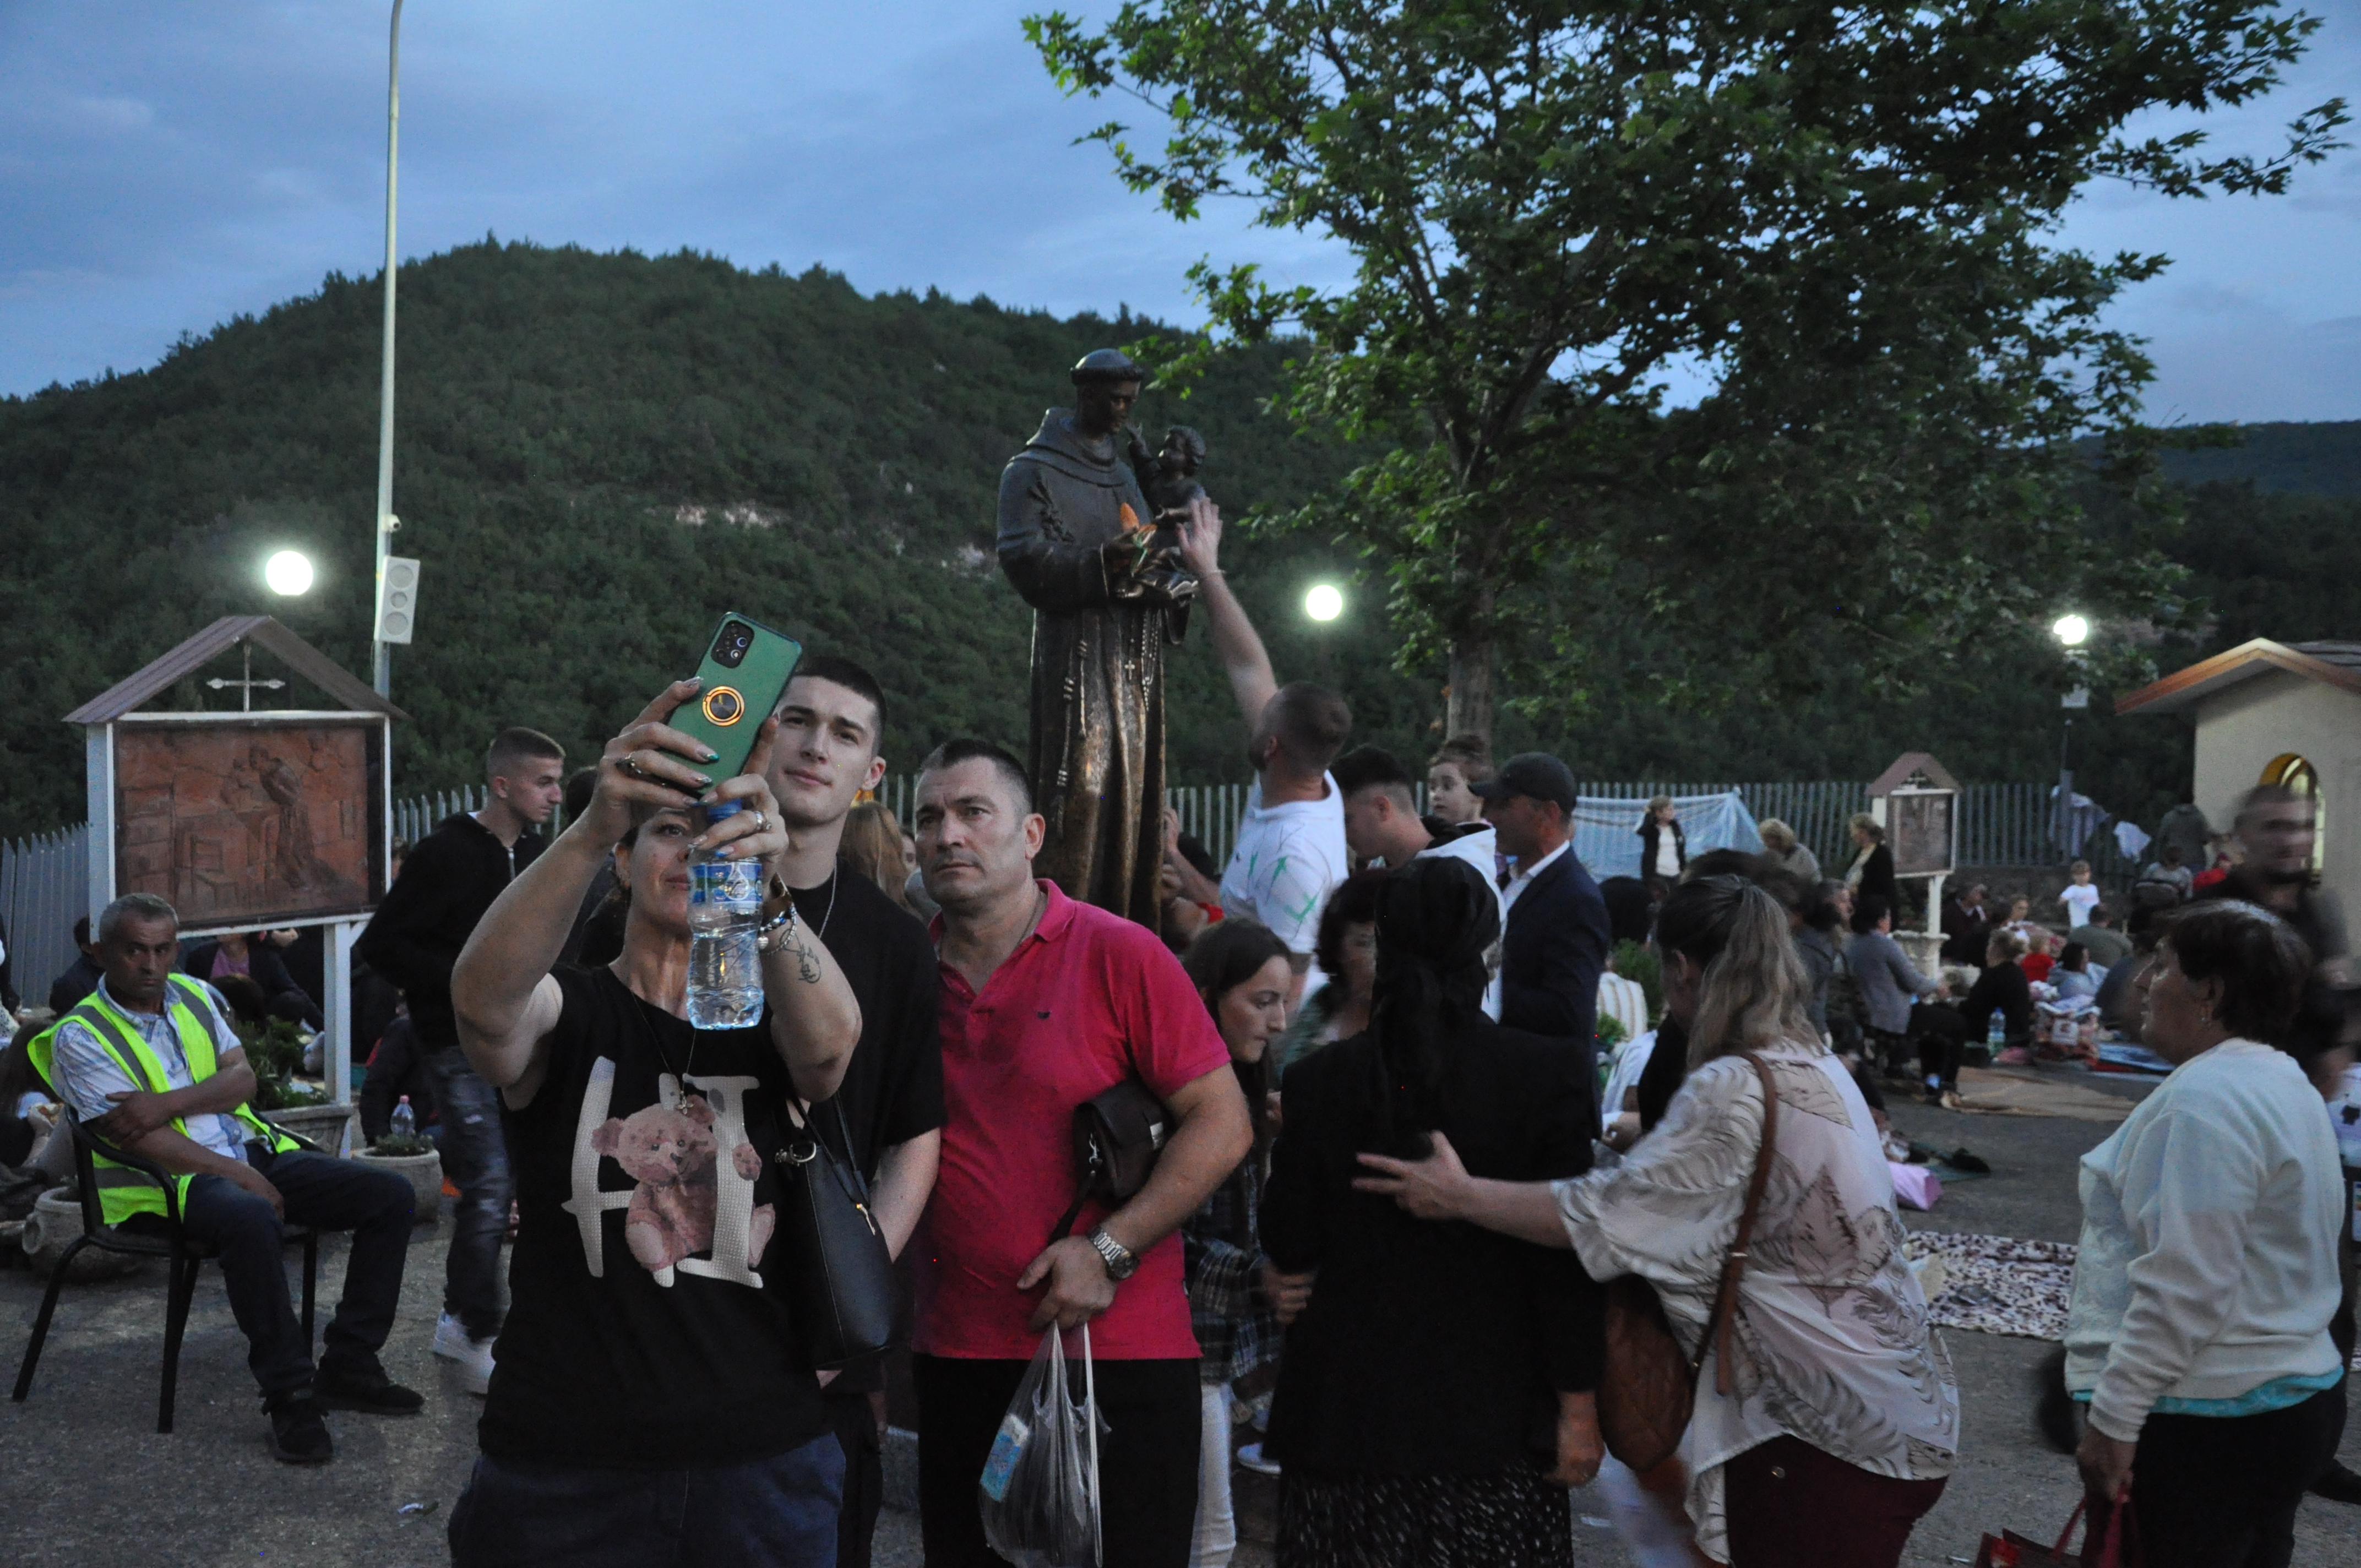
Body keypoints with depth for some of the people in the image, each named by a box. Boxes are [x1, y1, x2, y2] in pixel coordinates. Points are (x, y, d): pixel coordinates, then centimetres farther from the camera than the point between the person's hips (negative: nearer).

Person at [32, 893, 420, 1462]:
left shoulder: (193, 995, 14)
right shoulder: (80, 1037, -5)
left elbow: (242, 1077, 5)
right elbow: (140, 1139, -14)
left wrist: (169, 1103, -15)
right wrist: (243, 1177, -18)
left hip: (253, 1153, 7)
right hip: (167, 1182, -7)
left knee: (389, 1194, -9)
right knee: (252, 1219, -41)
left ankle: (347, 1367, -6)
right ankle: (288, 1395, -30)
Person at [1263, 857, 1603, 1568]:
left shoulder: (1318, 1081, -5)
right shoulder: (1547, 1075, -8)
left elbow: (1289, 1249, 0)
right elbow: (1563, 1256, -8)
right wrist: (1578, 1407, -1)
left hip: (1349, 1409, 1)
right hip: (1495, 1414, -1)